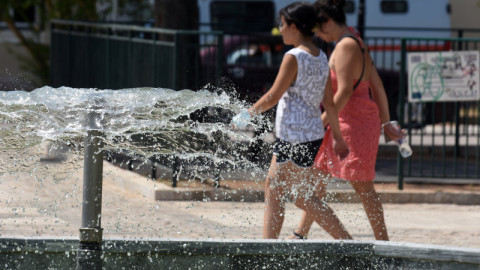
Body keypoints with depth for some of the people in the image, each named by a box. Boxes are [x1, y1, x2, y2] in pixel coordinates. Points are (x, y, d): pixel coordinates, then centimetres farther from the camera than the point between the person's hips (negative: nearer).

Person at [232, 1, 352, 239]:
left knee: (302, 197, -2)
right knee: (273, 186, 15)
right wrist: (337, 136, 19)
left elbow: (273, 96, -14)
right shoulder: (321, 58, 9)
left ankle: (348, 243, -6)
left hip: (295, 137, -9)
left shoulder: (294, 58, -16)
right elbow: (329, 102, 13)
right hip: (313, 134, 9)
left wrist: (247, 114, -2)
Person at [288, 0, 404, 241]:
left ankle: (383, 241, -1)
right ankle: (300, 235, 21)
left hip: (353, 122, -10)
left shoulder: (346, 46, -16)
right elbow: (377, 87, 16)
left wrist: (322, 122, -18)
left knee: (362, 185, -6)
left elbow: (344, 92, -22)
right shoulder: (357, 44, 14)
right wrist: (385, 124, 18)